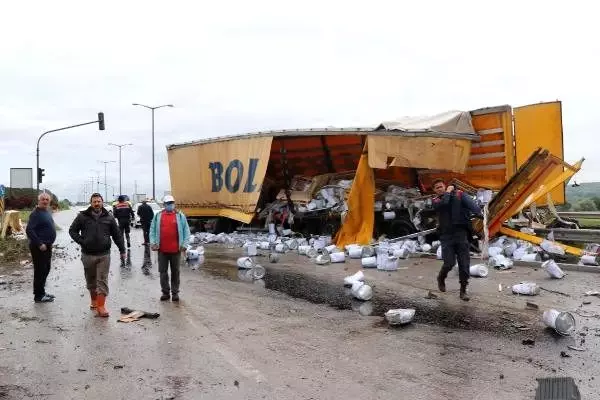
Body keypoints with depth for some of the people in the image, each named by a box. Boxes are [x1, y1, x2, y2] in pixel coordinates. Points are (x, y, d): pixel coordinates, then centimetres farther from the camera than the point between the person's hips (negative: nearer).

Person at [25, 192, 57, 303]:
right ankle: (38, 296, 5)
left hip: (47, 246, 10)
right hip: (39, 248, -9)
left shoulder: (48, 212, 12)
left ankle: (42, 292, 28)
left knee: (46, 269, 17)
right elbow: (29, 230, -23)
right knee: (40, 271, -3)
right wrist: (39, 244, -23)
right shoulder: (36, 214, -16)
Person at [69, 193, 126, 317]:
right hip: (88, 254, 1)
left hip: (104, 255, -1)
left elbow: (117, 235, 8)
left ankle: (101, 306, -3)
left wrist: (122, 250, 6)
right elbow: (72, 230, 7)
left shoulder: (108, 218, 4)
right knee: (91, 280, 14)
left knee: (102, 281, -4)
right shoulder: (82, 216, 1)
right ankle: (94, 301, 34)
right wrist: (81, 242, -7)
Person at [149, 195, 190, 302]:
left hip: (175, 250, -1)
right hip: (162, 250, 1)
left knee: (175, 272, 7)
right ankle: (165, 292, 17)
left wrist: (184, 244, -5)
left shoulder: (180, 216, 2)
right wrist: (152, 242, -4)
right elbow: (152, 230, 8)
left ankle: (175, 292, 16)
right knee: (163, 271, 7)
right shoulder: (158, 216, 6)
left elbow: (186, 231, 2)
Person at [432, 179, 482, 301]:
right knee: (449, 263, -5)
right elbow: (443, 203, -20)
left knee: (464, 263, 1)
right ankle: (441, 278, 28)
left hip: (461, 233, 0)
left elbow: (470, 202, -15)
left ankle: (463, 290, 14)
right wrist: (448, 192, -5)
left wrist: (477, 212, -34)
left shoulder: (458, 194, 3)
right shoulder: (436, 201, 5)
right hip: (446, 235, 0)